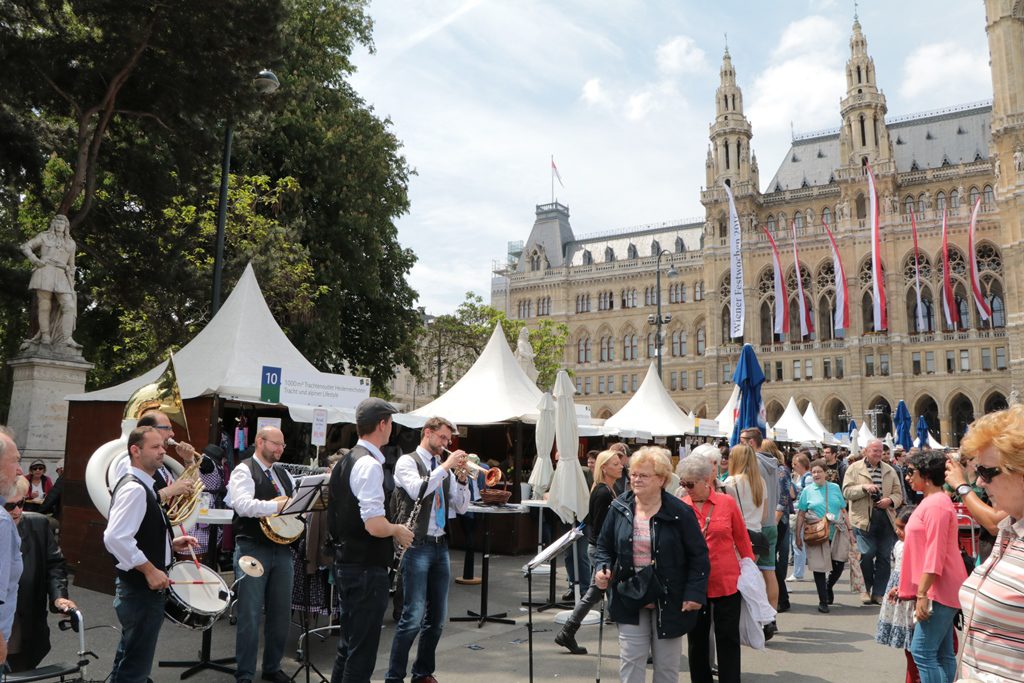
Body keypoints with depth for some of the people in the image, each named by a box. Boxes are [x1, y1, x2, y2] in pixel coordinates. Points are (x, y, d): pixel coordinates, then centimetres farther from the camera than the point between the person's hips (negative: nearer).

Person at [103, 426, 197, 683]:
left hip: (142, 587, 10)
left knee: (129, 661, 22)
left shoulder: (142, 486, 12)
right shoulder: (134, 489, -20)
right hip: (141, 589, -10)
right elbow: (115, 538, -31)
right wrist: (150, 570, -26)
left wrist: (170, 544, 10)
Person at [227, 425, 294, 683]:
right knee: (250, 616, 0)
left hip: (282, 549, 7)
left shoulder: (284, 474, 16)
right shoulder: (244, 470, -5)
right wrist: (280, 505, -21)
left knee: (280, 613, 13)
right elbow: (243, 505, -21)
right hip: (252, 549, -6)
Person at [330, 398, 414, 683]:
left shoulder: (345, 461, 10)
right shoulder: (370, 465, -19)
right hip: (367, 569, -10)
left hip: (346, 563, 10)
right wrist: (398, 530, -8)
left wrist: (391, 530, 17)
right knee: (363, 651, 1)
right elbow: (375, 526, -28)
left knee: (349, 645, 19)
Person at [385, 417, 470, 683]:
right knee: (413, 616, -8)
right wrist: (446, 466, -17)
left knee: (437, 616, 11)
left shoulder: (444, 468, 14)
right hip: (417, 545, -6)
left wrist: (461, 478, -3)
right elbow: (417, 491, -22)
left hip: (440, 546, 7)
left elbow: (461, 507, 12)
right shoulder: (407, 461, -2)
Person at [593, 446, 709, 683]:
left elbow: (699, 556, -7)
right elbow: (604, 546, 9)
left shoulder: (680, 512, -10)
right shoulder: (619, 508, 0)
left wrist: (695, 592, -14)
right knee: (630, 662, 5)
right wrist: (603, 568, -10)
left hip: (669, 600, -2)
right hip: (630, 599, 2)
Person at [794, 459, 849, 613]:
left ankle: (829, 586, 32)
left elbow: (843, 511, 14)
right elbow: (801, 515, 4)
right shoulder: (807, 490, 1)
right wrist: (798, 536, 1)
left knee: (839, 564, 0)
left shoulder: (835, 488, 8)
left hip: (837, 533, 2)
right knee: (819, 567, -1)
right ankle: (823, 601, 13)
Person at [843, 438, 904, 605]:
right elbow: (846, 492, -3)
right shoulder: (854, 469, 3)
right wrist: (864, 487, -17)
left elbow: (898, 493, 13)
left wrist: (890, 500, -8)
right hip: (864, 518, -3)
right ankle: (866, 589, 16)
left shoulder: (890, 470, 14)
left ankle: (879, 593, 15)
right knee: (867, 554, -4)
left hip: (886, 518, 4)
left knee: (884, 557, 5)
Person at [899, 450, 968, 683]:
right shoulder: (932, 501, 16)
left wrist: (922, 594, -22)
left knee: (922, 652, -9)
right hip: (939, 591, 10)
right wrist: (905, 586, 22)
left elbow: (935, 554, -21)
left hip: (939, 591, -10)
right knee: (942, 655, 12)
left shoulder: (936, 504, -16)